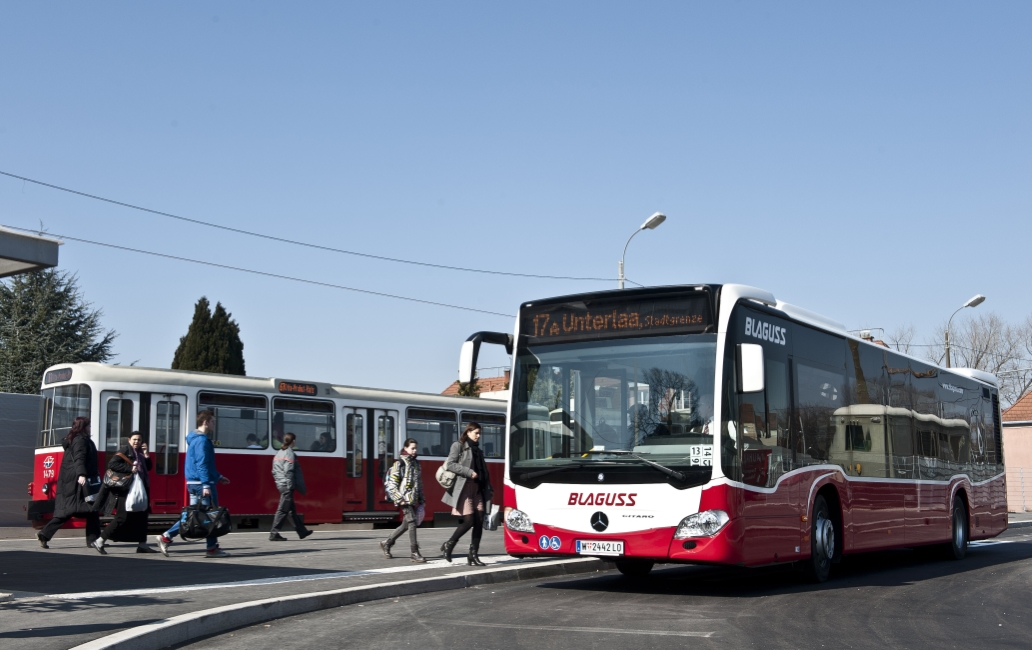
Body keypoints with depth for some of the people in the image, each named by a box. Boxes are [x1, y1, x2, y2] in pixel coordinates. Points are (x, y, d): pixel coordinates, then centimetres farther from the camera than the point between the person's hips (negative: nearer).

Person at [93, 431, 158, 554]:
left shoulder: (140, 453, 15)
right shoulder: (125, 451, -7)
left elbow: (148, 467, 13)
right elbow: (111, 464, -18)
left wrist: (146, 454, 0)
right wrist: (130, 468, -21)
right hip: (125, 490, -8)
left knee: (141, 516, 9)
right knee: (122, 518, -10)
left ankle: (142, 544, 16)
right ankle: (100, 542, -3)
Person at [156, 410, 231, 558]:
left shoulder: (196, 439, 20)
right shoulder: (202, 440, -13)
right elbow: (202, 464, -20)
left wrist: (218, 477, 31)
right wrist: (206, 485, -24)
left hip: (193, 483, 10)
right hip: (201, 483, -10)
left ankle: (166, 537, 6)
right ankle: (212, 548, 3)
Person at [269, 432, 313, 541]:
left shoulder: (279, 453, 15)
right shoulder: (290, 453, -11)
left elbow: (274, 471, 16)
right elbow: (288, 471, -19)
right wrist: (290, 486, -17)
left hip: (280, 485, 9)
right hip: (287, 486, -9)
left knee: (292, 509, 14)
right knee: (282, 510, -7)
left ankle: (302, 531, 23)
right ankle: (274, 534, -8)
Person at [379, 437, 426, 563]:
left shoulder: (416, 464, 16)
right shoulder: (399, 463, -6)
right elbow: (392, 484, -10)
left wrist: (421, 500, 19)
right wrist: (399, 499, -16)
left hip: (413, 500, 8)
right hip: (405, 499, -8)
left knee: (406, 524, 12)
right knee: (412, 522, -12)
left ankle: (386, 543, 28)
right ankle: (415, 553, -10)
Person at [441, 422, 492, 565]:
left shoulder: (477, 449, 20)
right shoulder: (458, 445, 0)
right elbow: (450, 464, -10)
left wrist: (488, 488, 10)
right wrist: (469, 472, -16)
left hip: (477, 489, 7)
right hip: (464, 488, -7)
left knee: (479, 522, -1)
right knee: (468, 521, -12)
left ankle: (473, 555, 5)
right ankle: (449, 545, 9)